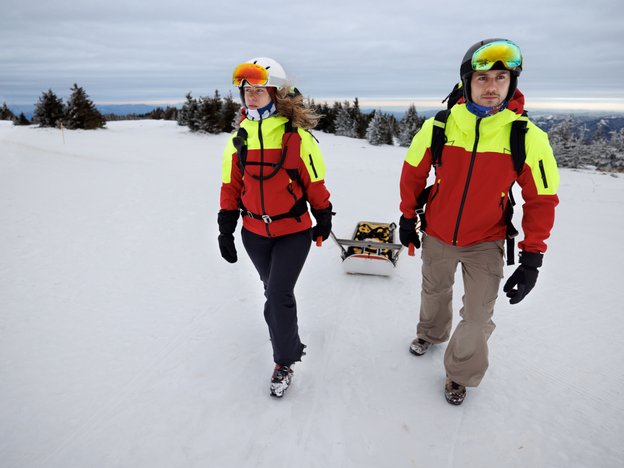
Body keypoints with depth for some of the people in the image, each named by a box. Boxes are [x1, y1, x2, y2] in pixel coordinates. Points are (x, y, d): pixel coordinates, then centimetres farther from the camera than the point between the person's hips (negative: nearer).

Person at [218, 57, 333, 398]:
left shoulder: (297, 136, -12)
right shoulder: (241, 136, 1)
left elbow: (315, 182, -3)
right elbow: (231, 184, 7)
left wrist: (323, 219, 4)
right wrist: (226, 228, 6)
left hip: (293, 232, -4)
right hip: (254, 233, 5)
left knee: (279, 293, -7)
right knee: (272, 290, 17)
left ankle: (285, 360, 15)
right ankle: (286, 338, 44)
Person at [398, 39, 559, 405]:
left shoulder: (528, 137, -16)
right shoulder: (438, 127, -14)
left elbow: (541, 199, -9)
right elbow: (413, 173, 1)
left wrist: (532, 258, -11)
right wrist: (408, 217, 6)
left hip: (486, 243, -1)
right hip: (437, 236, 2)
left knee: (478, 317, 1)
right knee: (435, 294, 23)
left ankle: (461, 373, 30)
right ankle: (431, 333, 56)